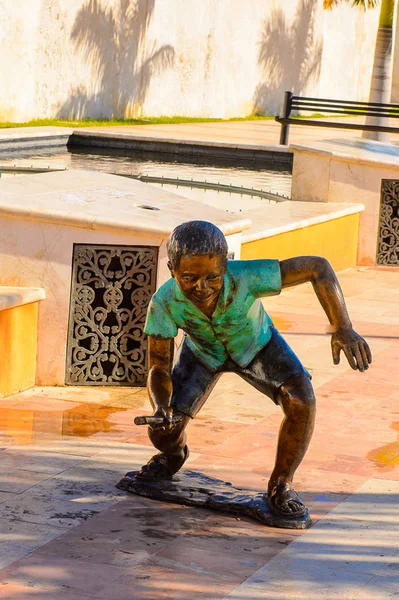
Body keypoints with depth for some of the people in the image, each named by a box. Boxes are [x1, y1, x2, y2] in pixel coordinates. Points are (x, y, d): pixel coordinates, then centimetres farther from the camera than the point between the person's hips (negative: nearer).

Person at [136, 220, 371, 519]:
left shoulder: (245, 277, -44)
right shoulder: (164, 303, -37)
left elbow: (318, 267, -34)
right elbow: (159, 368, -27)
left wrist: (342, 328, -44)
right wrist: (161, 408, -48)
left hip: (255, 345, -1)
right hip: (202, 352, 1)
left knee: (301, 401, -25)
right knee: (163, 432, -9)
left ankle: (281, 485, 0)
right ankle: (175, 453, 32)